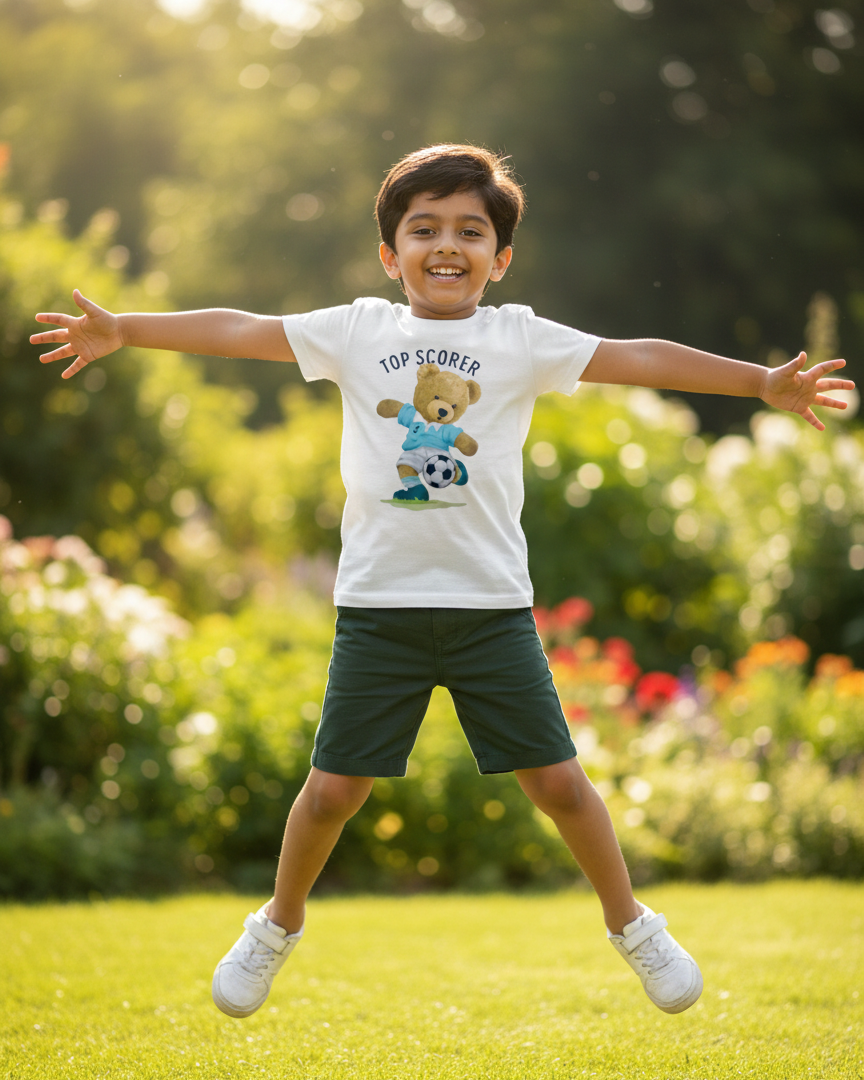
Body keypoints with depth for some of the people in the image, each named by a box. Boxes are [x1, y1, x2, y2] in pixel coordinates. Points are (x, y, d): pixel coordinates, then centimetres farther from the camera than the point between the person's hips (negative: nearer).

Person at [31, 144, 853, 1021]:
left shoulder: (521, 340, 2)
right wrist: (121, 331, -5)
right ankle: (279, 925, 29)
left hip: (491, 603, 0)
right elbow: (238, 332, 1)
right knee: (332, 788, 3)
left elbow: (637, 359, -4)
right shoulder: (359, 332, 3)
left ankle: (630, 923, 24)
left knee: (557, 780, 2)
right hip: (379, 603, 0)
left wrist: (762, 382, -9)